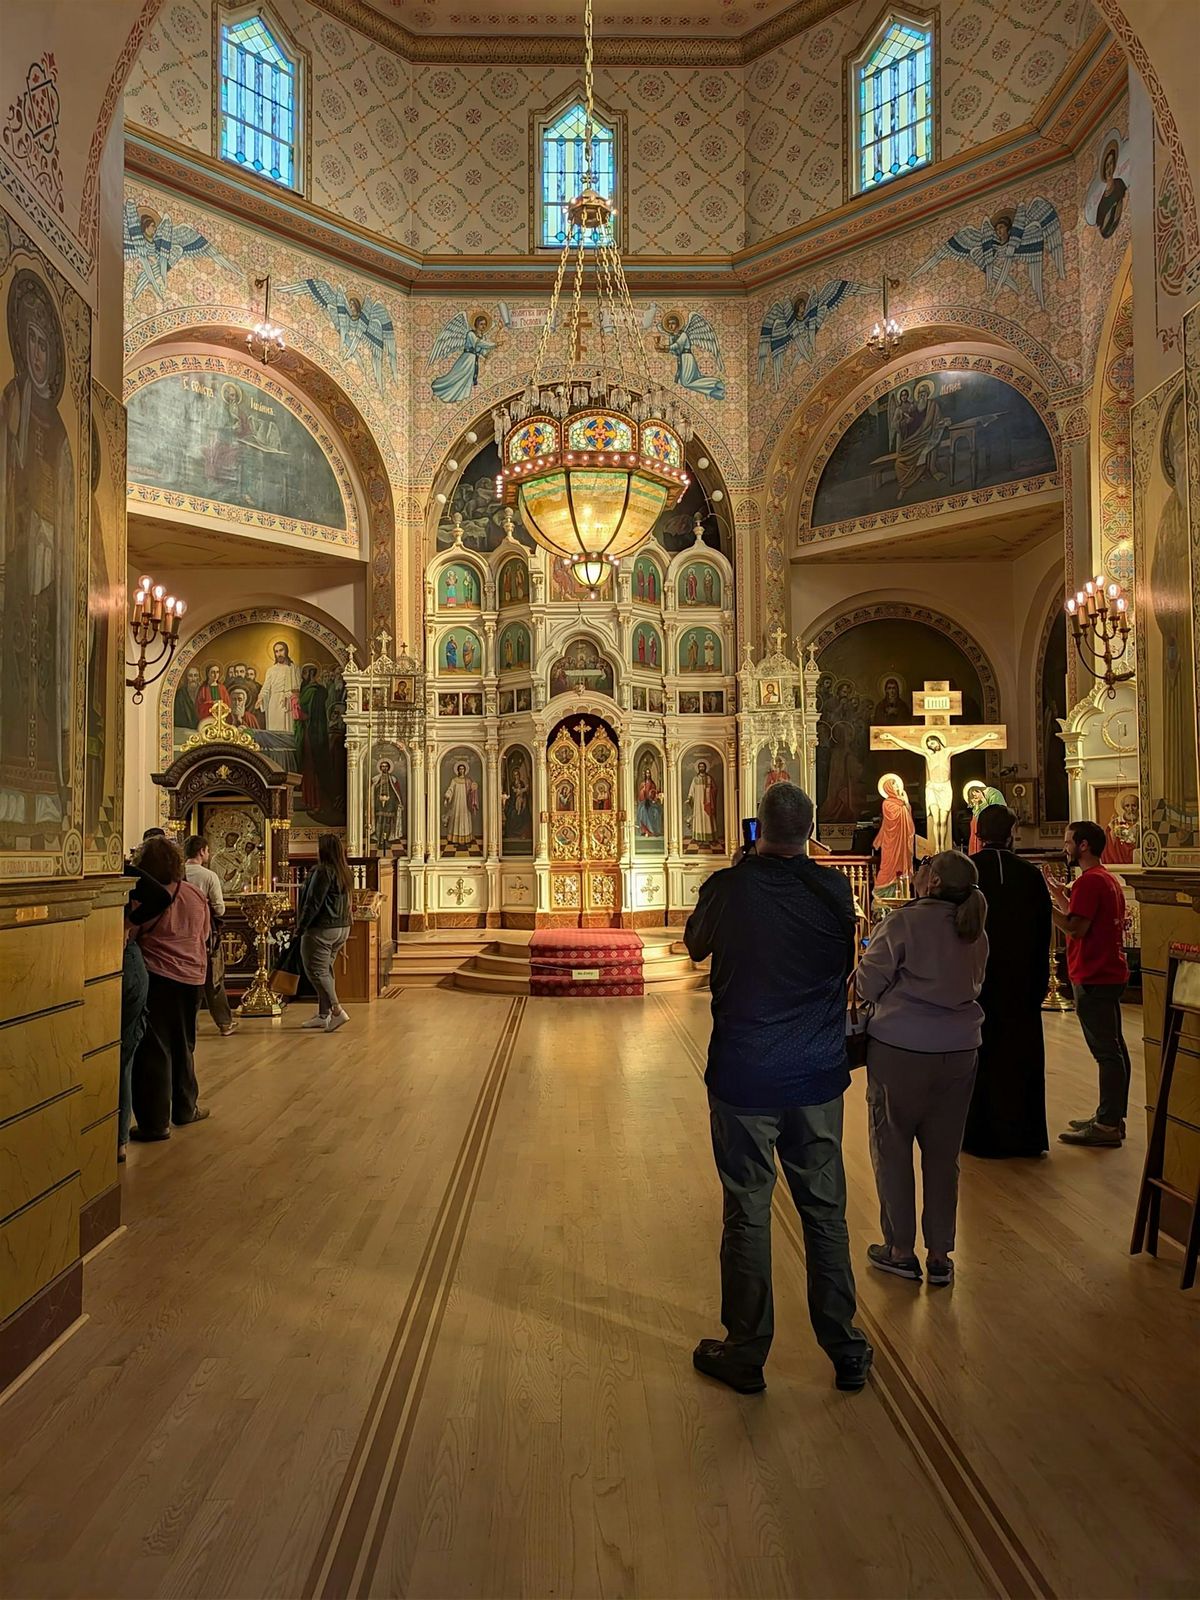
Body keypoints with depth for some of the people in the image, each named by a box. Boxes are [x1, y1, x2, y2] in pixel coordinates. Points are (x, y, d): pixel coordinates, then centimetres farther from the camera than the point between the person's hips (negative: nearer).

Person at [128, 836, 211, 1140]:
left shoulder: (142, 897, -15)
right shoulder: (196, 895, 3)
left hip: (155, 978, -5)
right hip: (191, 978, 5)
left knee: (153, 1050, 1)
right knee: (183, 1047, 20)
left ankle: (155, 1123, 4)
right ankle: (186, 1108, 31)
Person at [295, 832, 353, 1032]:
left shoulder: (323, 871, -17)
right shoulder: (344, 873, 10)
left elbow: (313, 903, -17)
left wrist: (300, 928, -9)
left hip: (322, 928, -9)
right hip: (343, 927, 9)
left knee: (316, 971, -3)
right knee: (325, 970, 15)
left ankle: (337, 1011, -11)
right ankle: (323, 1015, 20)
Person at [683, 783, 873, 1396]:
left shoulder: (729, 888, -12)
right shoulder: (834, 890, -7)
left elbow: (695, 944, 8)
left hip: (743, 1077, -2)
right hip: (819, 1076, 2)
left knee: (746, 1213, 9)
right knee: (826, 1212, 14)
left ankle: (745, 1355, 22)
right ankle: (846, 1351, 26)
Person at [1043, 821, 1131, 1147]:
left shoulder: (1089, 880, -16)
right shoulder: (1108, 879, 17)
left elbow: (1076, 928, -23)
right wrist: (1061, 895, 16)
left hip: (1094, 979, -11)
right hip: (1110, 973, 11)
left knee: (1106, 1050, -7)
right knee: (1113, 1048, 14)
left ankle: (1107, 1125, -3)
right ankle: (1112, 1117, 23)